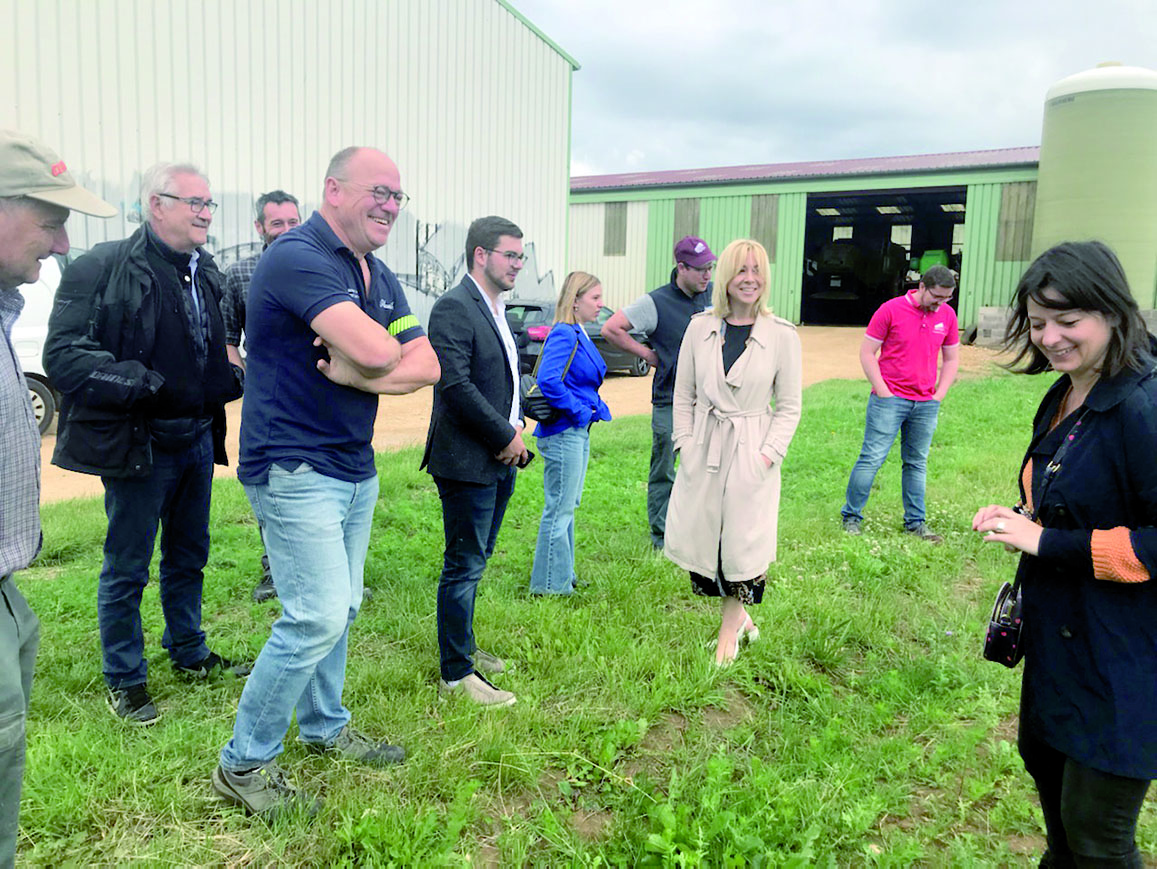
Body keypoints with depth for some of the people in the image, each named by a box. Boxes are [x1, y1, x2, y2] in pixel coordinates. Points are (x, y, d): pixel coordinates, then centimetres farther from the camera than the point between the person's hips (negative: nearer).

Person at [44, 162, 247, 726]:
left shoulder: (205, 272, 9)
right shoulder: (103, 268, -14)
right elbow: (63, 356, -19)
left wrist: (232, 378, 2)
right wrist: (145, 385, -25)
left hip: (197, 439, 7)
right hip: (139, 443, -7)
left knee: (189, 557, 20)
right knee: (126, 569, 7)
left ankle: (189, 653, 38)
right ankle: (124, 680, 26)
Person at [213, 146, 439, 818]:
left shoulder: (380, 277, 12)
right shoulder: (297, 257, -16)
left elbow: (426, 366, 1)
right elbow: (376, 352, -29)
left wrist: (351, 370, -14)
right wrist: (376, 352, -5)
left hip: (355, 470, 9)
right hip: (295, 471, -8)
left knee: (339, 611, 16)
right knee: (317, 617, -9)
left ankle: (324, 726, 35)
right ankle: (245, 763, 9)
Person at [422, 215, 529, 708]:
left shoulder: (497, 310, 15)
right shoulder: (454, 308, -15)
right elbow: (455, 384, -23)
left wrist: (515, 434, 4)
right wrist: (506, 435, -16)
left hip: (499, 462, 9)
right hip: (467, 460, -9)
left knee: (475, 561, 19)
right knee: (464, 567, -1)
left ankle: (463, 647, 34)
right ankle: (456, 673, 12)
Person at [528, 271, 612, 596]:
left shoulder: (579, 335, 13)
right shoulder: (563, 335, -17)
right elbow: (548, 380, -29)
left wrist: (595, 408, 10)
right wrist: (579, 411, -20)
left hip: (578, 431, 10)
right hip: (563, 432, -10)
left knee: (567, 506, 18)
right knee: (560, 509, -1)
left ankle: (563, 575, 30)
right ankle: (550, 584, 10)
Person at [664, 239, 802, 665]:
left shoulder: (782, 335, -5)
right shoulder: (700, 328, 2)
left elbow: (789, 406, 0)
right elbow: (683, 395, 8)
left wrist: (768, 454, -10)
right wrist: (685, 445, 0)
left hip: (751, 452, -3)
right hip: (703, 450, 3)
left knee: (742, 541, 4)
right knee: (700, 536, 7)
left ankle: (730, 627, 26)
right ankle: (740, 619, 30)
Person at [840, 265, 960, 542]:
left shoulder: (947, 315, 8)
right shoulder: (891, 310, -6)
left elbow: (952, 358, 18)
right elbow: (867, 353, -4)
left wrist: (939, 394, 7)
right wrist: (883, 392, -9)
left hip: (926, 403, 4)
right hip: (890, 400, -4)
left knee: (917, 464, 11)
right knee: (872, 458, -4)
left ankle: (915, 522, 19)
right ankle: (851, 516, 7)